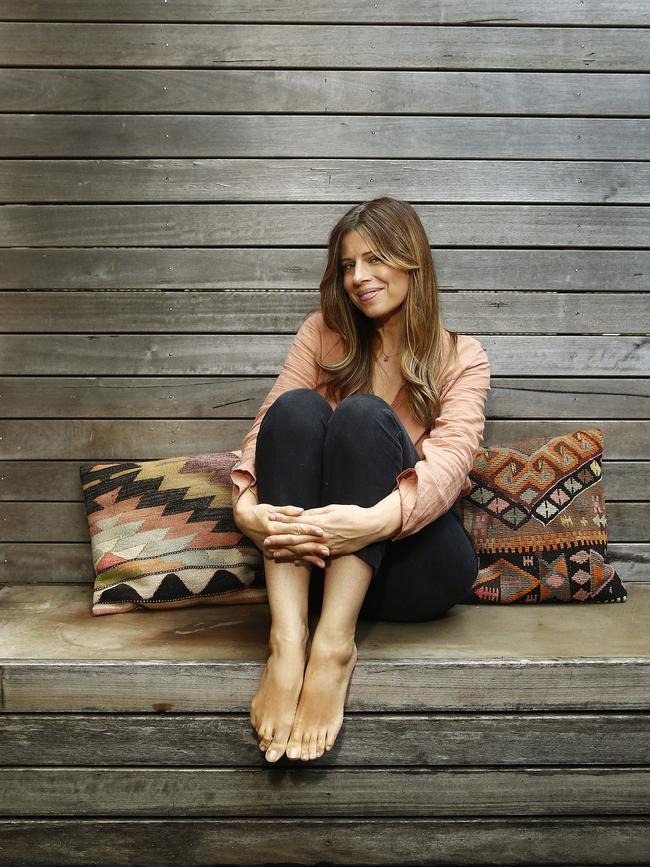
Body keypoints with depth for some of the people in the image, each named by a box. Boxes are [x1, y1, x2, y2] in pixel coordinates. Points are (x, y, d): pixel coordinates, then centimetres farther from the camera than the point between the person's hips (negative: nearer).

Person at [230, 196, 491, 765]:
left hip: (416, 554, -1)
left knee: (363, 414, -27)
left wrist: (380, 518, -36)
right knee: (296, 407, -24)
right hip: (313, 551, 2)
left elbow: (451, 455, -14)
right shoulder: (324, 334, 13)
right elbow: (269, 425, -3)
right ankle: (288, 637, -38)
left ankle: (334, 644, -39)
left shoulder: (462, 357, 6)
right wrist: (246, 503, -26)